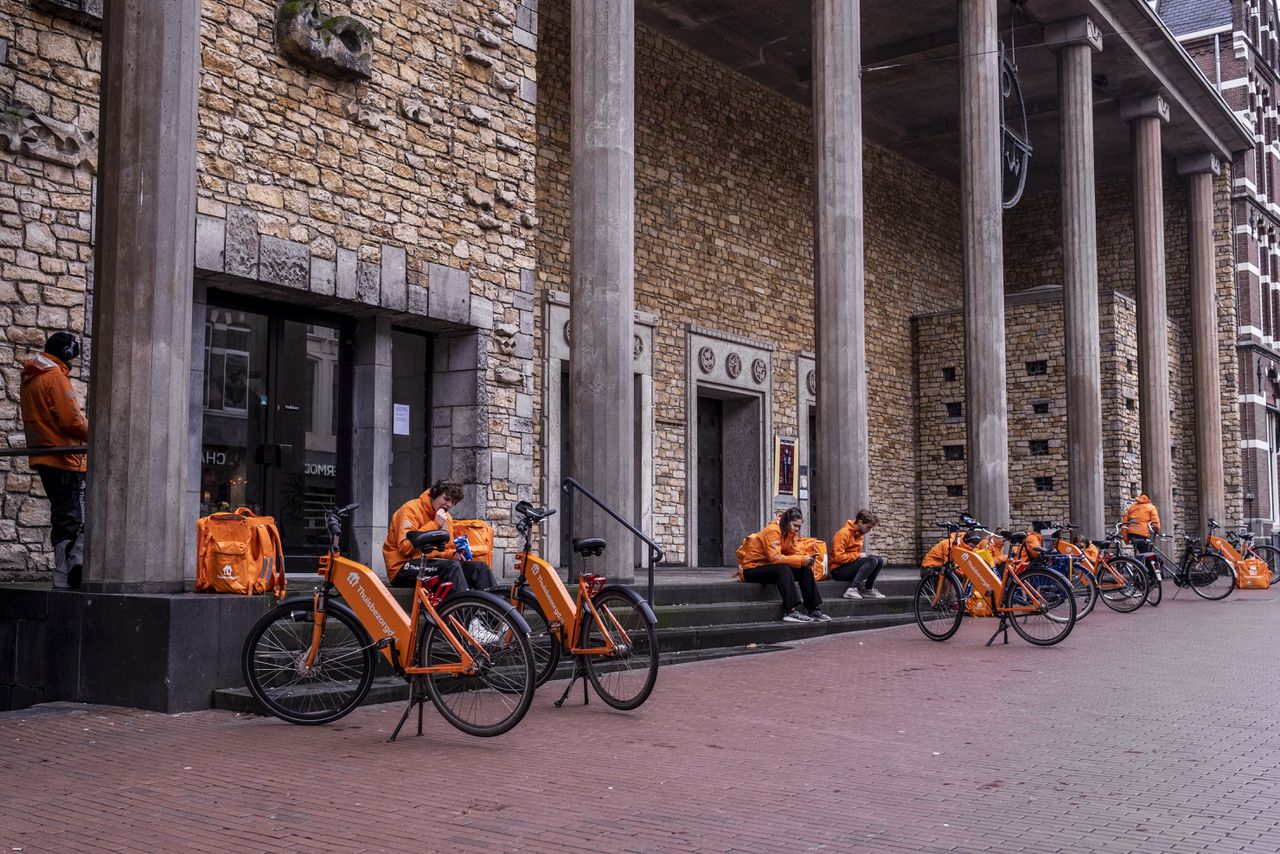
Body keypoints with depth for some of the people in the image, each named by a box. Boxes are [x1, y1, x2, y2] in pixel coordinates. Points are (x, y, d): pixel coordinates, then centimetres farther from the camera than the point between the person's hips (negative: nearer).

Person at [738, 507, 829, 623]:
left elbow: (792, 553, 2)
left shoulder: (790, 532, 6)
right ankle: (791, 611, -41)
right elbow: (775, 558, -31)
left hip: (771, 567, 9)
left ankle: (814, 610, -6)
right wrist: (801, 560, -32)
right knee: (783, 569, -35)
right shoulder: (773, 531, -22)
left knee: (805, 570, -7)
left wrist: (806, 559, -19)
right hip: (752, 568, -9)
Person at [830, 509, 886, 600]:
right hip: (839, 570, -9)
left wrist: (868, 556, 2)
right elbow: (838, 557, -23)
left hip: (852, 567, 9)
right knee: (872, 560, -24)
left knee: (880, 561, -3)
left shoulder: (860, 534, 11)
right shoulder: (843, 533, -16)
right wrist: (858, 555, -18)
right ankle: (852, 589, -31)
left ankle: (868, 588, 3)